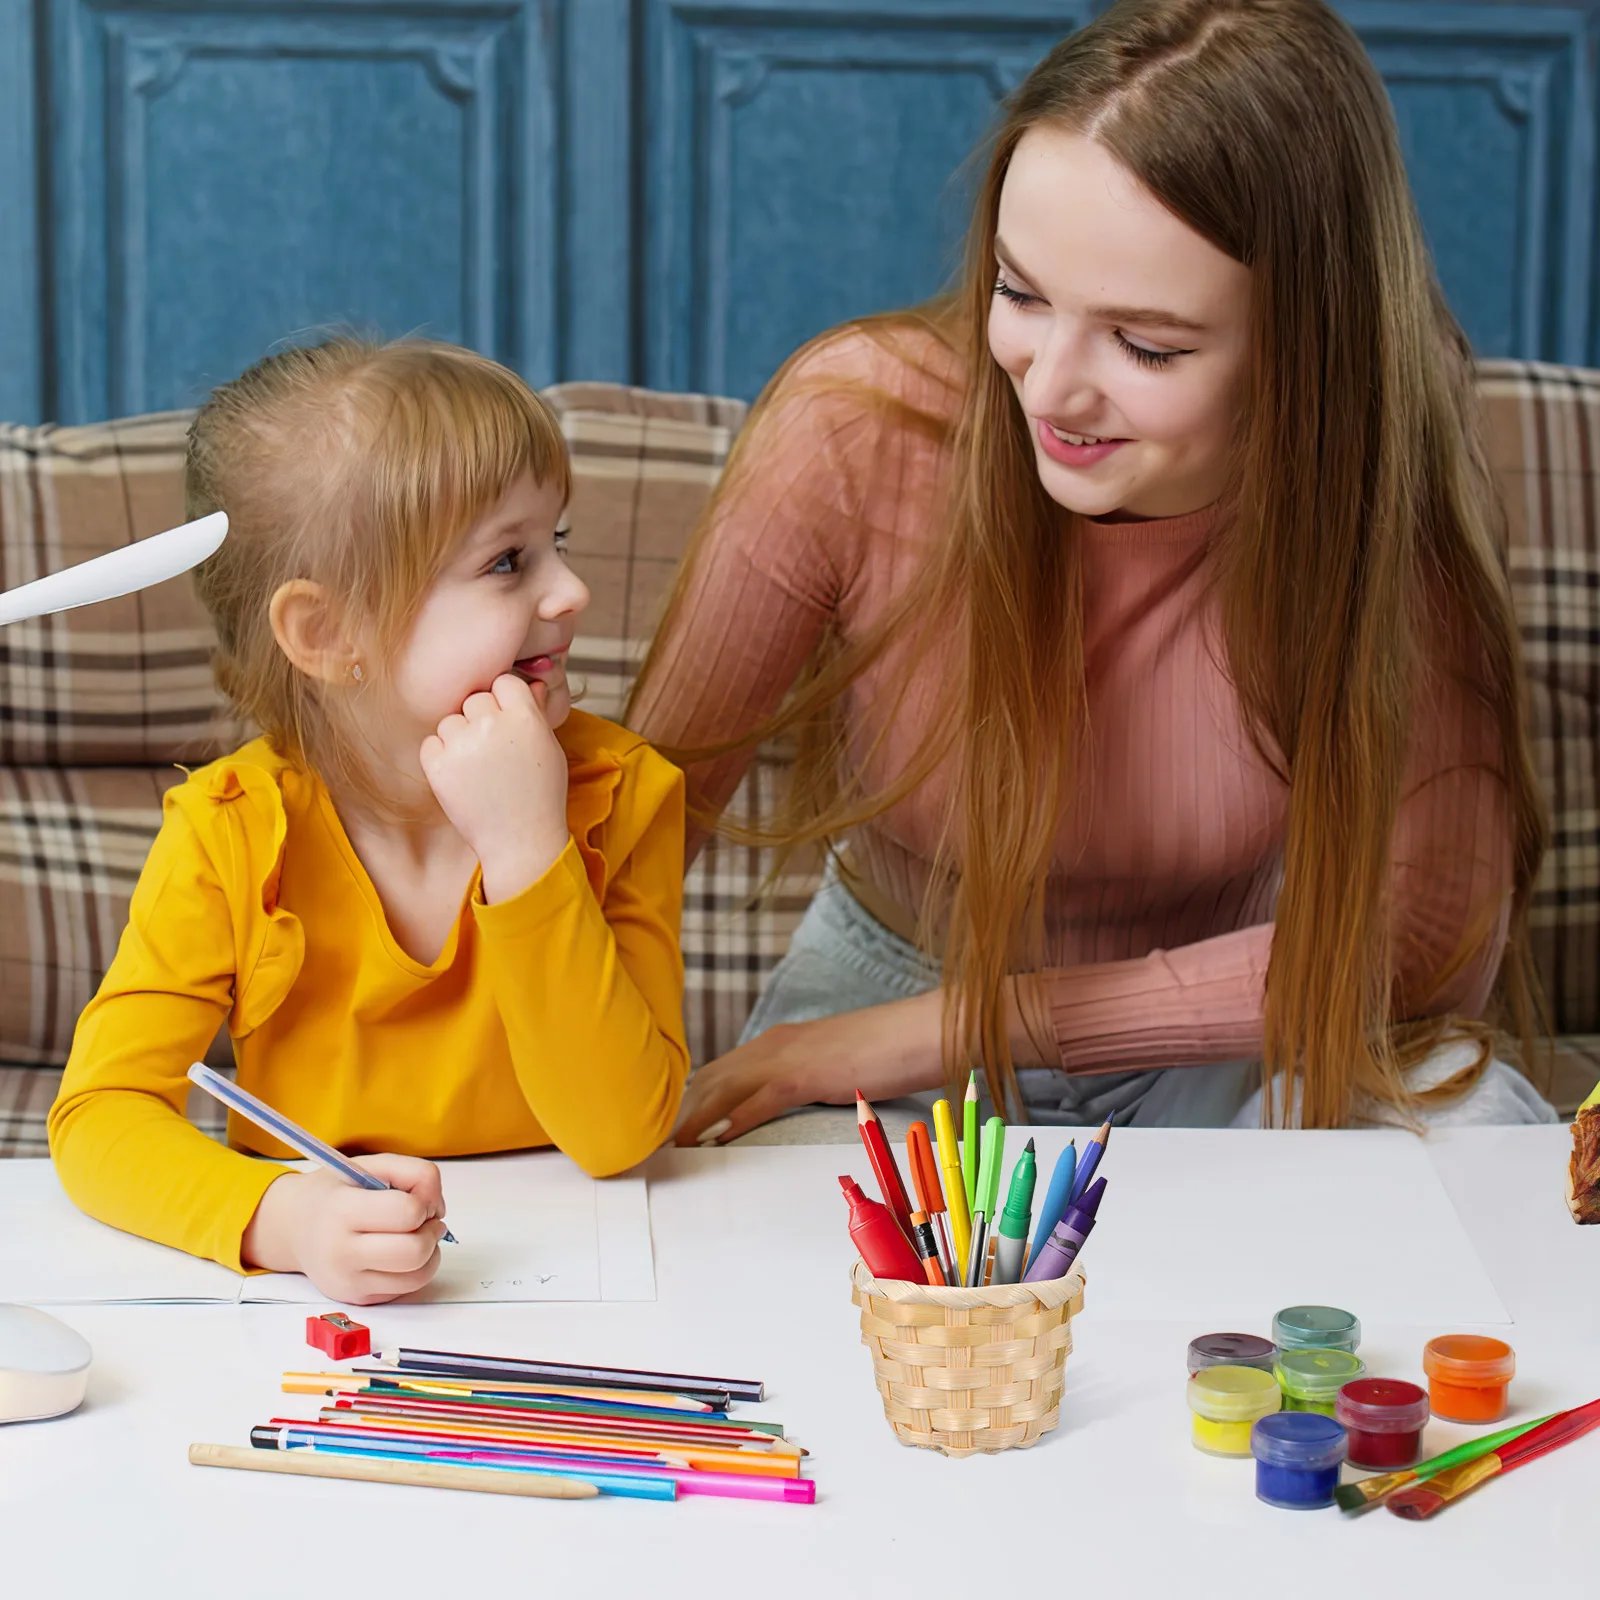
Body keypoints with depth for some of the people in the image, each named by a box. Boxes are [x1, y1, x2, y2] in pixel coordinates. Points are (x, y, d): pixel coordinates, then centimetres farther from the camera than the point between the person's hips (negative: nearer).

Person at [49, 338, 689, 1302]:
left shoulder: (622, 795, -6)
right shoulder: (231, 832, -8)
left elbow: (621, 1135, -13)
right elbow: (102, 1114, -12)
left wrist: (527, 850, -23)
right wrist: (283, 1217, -31)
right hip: (317, 1297, 0)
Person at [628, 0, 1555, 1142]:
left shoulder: (1388, 482, -23)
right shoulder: (856, 427, -25)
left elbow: (1426, 938, -22)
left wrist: (952, 1030, -25)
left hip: (1209, 1033, 1)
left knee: (1476, 1126, -29)